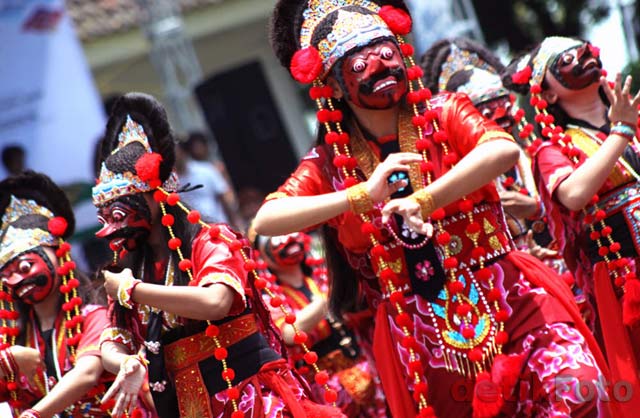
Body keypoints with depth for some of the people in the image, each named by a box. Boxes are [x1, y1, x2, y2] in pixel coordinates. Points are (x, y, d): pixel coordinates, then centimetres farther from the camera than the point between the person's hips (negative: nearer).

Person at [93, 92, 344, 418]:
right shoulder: (128, 267, 11)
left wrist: (131, 290, -17)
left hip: (249, 392, -5)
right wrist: (129, 364, -19)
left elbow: (215, 302, -25)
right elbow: (111, 344, 5)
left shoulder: (210, 242, -6)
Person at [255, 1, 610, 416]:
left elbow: (505, 150, -19)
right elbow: (264, 221, -12)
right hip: (419, 333, 2)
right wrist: (361, 195, -23)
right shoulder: (329, 165, 4)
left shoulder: (443, 115, 2)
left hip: (506, 300, -1)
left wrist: (424, 201, -27)